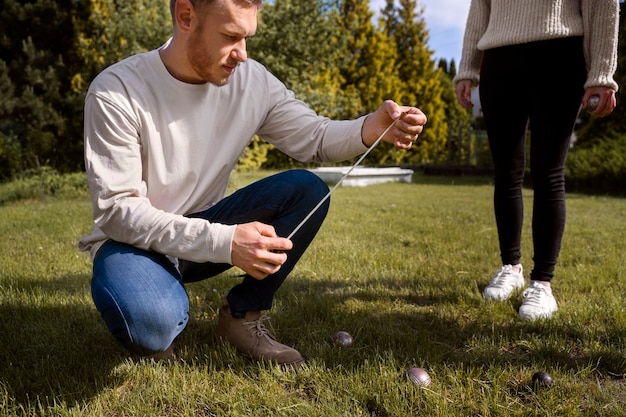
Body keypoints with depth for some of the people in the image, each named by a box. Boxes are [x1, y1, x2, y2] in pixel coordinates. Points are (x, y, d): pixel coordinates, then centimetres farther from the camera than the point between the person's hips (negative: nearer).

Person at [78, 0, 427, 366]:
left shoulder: (252, 81, -8)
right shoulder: (117, 93, -22)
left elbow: (314, 137, -1)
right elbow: (117, 211, -23)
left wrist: (373, 127, -24)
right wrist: (223, 241, -35)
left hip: (206, 226, 5)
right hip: (136, 240, -4)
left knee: (307, 190, -16)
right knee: (151, 321, -37)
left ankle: (243, 316, -3)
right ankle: (153, 332, 3)